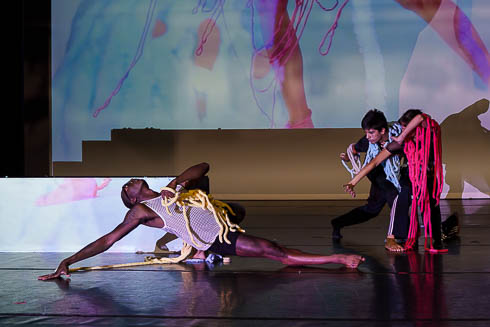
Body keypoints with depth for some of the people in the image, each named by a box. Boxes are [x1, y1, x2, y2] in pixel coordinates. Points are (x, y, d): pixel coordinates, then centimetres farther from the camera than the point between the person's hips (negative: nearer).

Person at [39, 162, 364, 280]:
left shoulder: (173, 189, 23)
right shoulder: (141, 211, 5)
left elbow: (204, 166, 20)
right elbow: (108, 240, 2)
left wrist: (180, 181, 0)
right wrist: (68, 262, -2)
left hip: (227, 228, 14)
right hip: (217, 241, -14)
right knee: (274, 251, -20)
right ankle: (336, 258, -24)